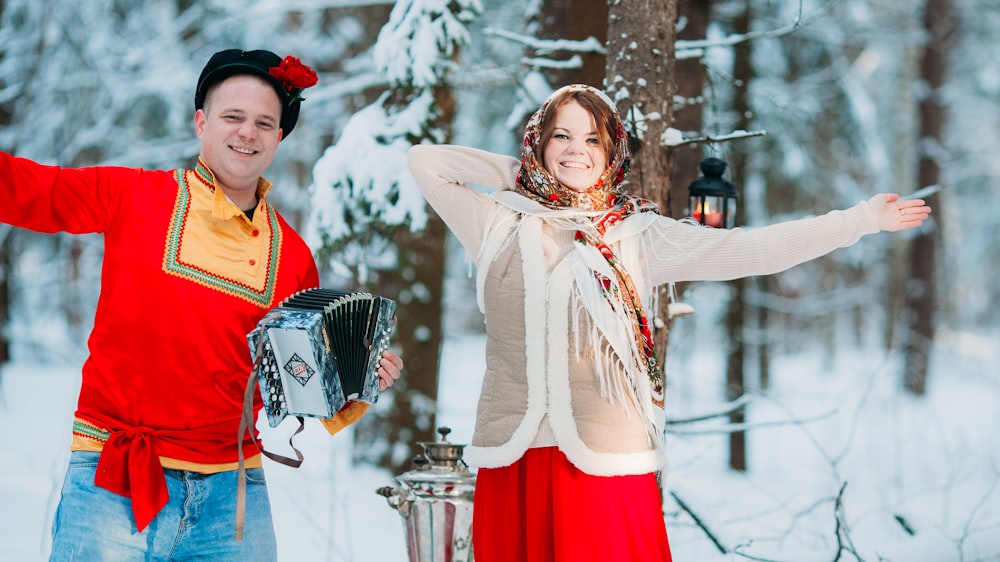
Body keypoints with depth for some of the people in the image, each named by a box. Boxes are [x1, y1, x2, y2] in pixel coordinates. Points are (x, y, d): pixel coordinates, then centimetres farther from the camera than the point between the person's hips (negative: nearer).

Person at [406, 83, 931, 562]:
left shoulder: (637, 235, 7)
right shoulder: (500, 225, 10)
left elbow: (746, 250, 3)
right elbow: (425, 160, 13)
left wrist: (861, 219, 0)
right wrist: (521, 173, 12)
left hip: (604, 458, -1)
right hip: (510, 459, 1)